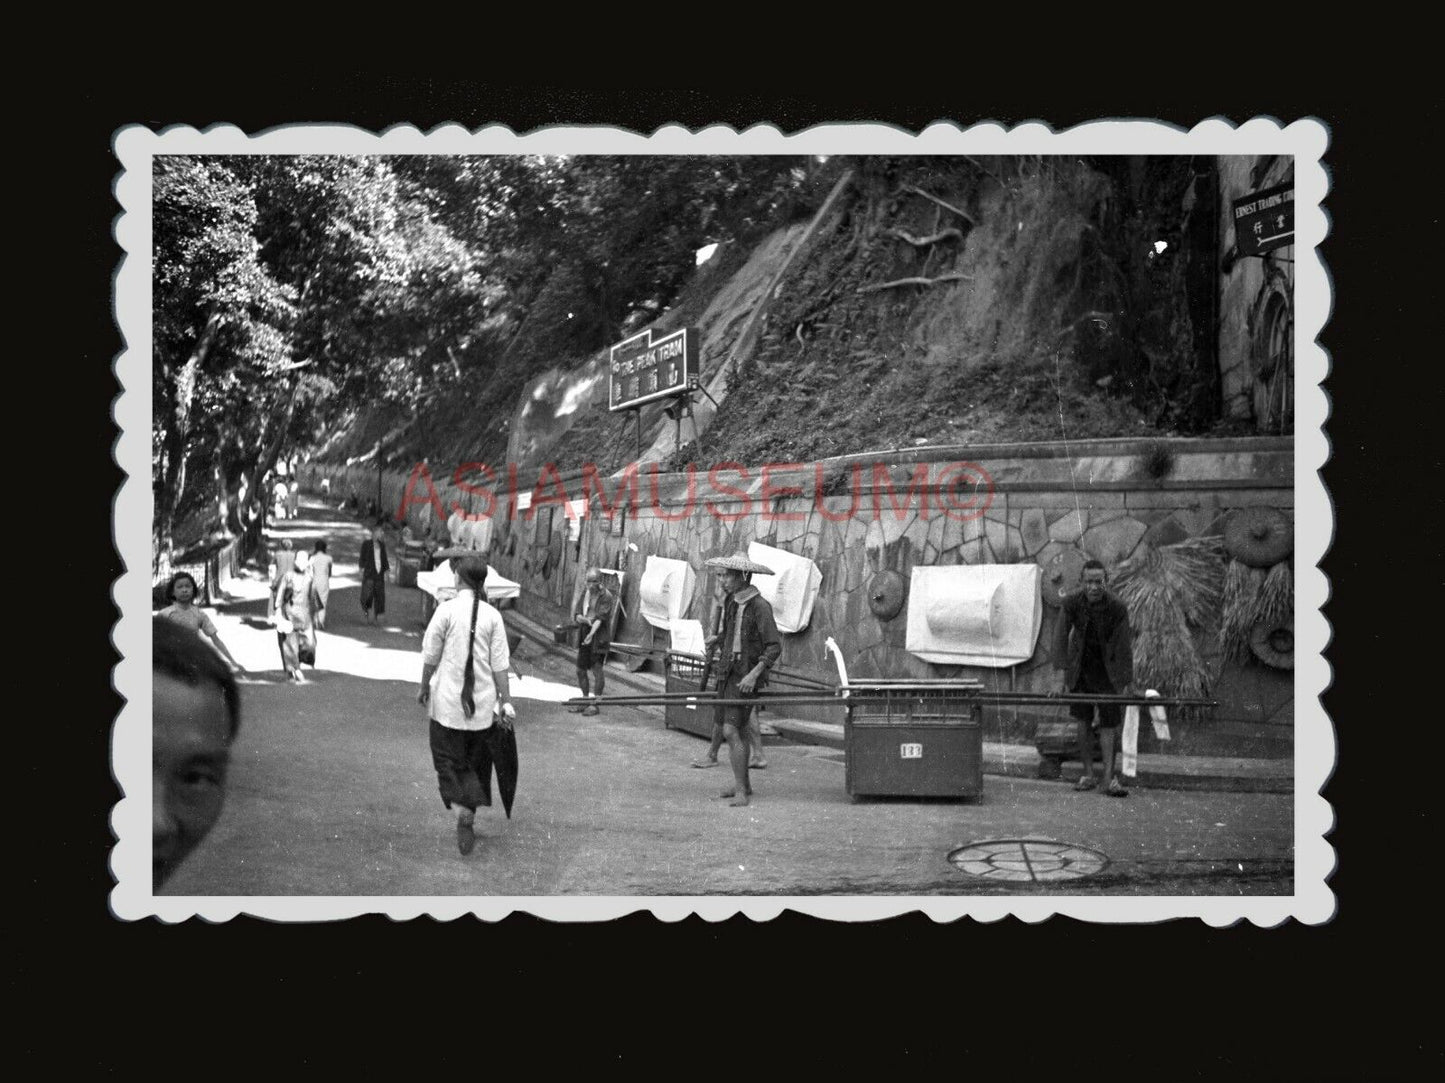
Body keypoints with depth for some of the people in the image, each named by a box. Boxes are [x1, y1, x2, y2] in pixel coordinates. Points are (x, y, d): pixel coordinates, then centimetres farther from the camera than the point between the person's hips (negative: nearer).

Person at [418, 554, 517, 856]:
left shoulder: (447, 610, -10)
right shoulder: (492, 615, -4)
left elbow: (430, 656, -4)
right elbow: (499, 664, -3)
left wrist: (424, 688, 11)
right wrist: (506, 701, 3)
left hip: (448, 700, -2)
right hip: (482, 702, 2)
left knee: (449, 758, 5)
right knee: (476, 762, 16)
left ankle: (462, 810, -18)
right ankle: (469, 816, 20)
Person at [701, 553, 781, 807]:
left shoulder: (760, 606, -16)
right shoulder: (731, 601, 8)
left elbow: (775, 646, -19)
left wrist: (754, 674, -27)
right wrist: (716, 639, 7)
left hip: (745, 676, -8)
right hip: (727, 672, 8)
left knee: (731, 730, -16)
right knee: (737, 729, 18)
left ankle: (741, 792, -11)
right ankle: (743, 784, 32)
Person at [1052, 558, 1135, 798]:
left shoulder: (1118, 607, -21)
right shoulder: (1071, 602, -18)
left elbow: (1124, 645, -15)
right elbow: (1061, 636, -12)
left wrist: (1128, 682, -11)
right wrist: (1062, 674, -16)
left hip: (1107, 668, -1)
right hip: (1080, 667, 2)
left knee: (1109, 722, -5)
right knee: (1083, 721, 3)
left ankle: (1109, 778, -4)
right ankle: (1088, 775, 11)